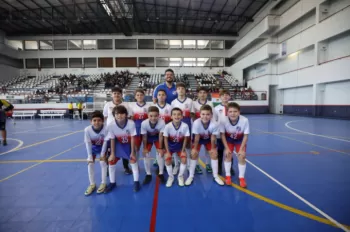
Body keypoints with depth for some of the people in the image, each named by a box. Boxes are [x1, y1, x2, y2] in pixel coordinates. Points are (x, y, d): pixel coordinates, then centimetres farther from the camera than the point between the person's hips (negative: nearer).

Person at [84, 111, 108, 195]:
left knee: (103, 162, -7)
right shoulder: (87, 130, -33)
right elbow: (88, 143, -20)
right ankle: (92, 184, 14)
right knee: (90, 163, -2)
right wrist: (90, 156, -15)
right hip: (93, 147, 2)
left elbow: (105, 142, -22)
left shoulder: (106, 128, -37)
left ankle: (103, 183, 10)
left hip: (103, 146, -2)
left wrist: (102, 154, -15)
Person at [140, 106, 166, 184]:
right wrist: (144, 148, -11)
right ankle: (148, 174, 14)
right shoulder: (144, 123, -36)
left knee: (160, 154, -6)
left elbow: (160, 136, -23)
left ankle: (161, 174, 14)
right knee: (146, 154, -5)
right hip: (148, 138, 1)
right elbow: (144, 137, -19)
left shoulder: (162, 122, -38)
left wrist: (160, 148, -15)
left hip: (157, 137, 0)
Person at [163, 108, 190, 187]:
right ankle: (171, 176, 12)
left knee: (184, 159, -16)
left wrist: (183, 151, -9)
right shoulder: (167, 126, -26)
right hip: (170, 146, 0)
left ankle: (180, 176, 12)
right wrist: (168, 152, -13)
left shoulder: (185, 126, -25)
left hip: (180, 146, 1)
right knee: (167, 160, -17)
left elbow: (185, 139, -11)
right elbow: (165, 139, -14)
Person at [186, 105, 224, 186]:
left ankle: (216, 176, 16)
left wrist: (212, 148, -8)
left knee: (214, 154, -3)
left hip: (208, 139, 1)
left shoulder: (215, 124, -37)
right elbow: (197, 137, -25)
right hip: (198, 138, -1)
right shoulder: (196, 123, -39)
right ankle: (191, 176, 8)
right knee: (194, 154, -9)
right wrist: (195, 148, -15)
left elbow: (213, 138, -20)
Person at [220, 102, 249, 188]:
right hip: (228, 139, 0)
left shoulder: (245, 120, -36)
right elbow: (222, 135, -18)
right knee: (228, 155, -7)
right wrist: (226, 148, -17)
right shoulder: (223, 120, -35)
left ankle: (241, 178, 14)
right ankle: (228, 176, 13)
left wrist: (241, 149, -18)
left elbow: (245, 136, -19)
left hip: (240, 140, 0)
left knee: (242, 157, -6)